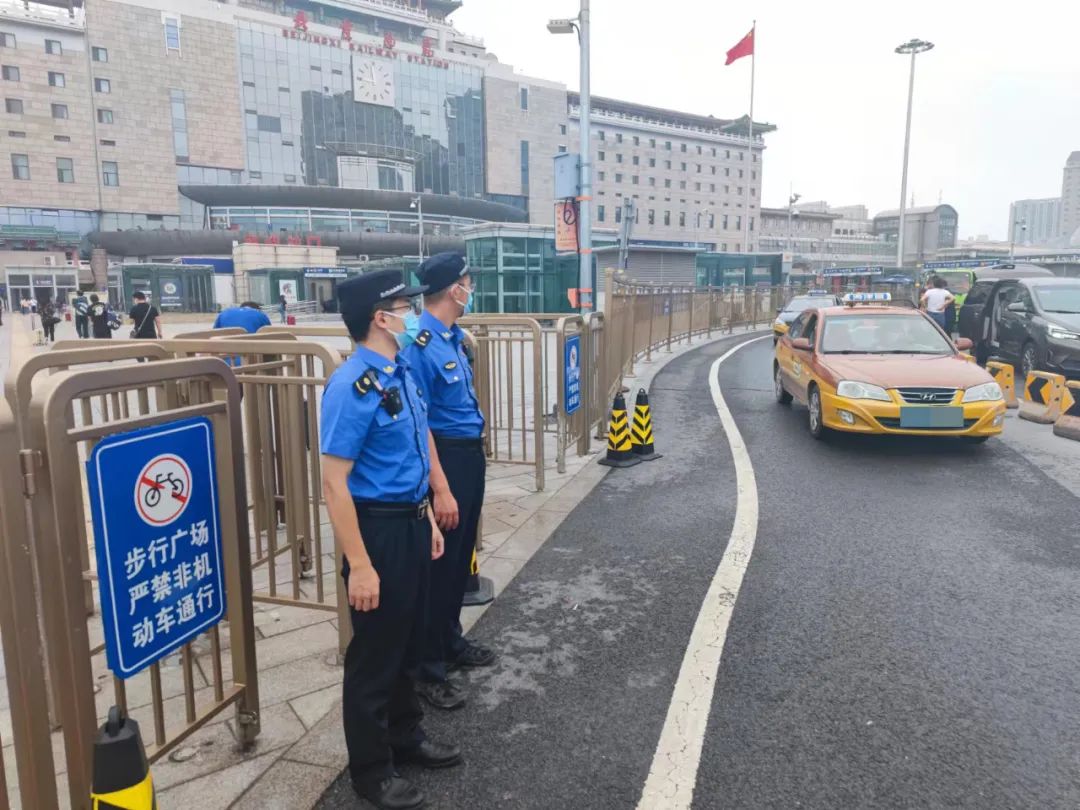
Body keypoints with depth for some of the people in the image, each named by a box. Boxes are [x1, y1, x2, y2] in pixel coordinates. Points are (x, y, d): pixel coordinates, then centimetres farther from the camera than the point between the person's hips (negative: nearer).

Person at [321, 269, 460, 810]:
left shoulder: (400, 372, 6)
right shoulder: (353, 386, -21)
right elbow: (334, 483, -23)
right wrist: (360, 564, -23)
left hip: (412, 522, 9)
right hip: (379, 528, -8)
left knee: (408, 643, 22)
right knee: (374, 653, 9)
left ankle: (406, 739, 43)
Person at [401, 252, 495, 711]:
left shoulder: (453, 337, 8)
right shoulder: (420, 344, -20)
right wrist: (441, 488, -23)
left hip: (471, 454, 9)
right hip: (445, 457, -9)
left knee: (461, 557, 20)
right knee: (439, 563, 1)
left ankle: (451, 642, 38)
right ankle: (428, 669, 17)